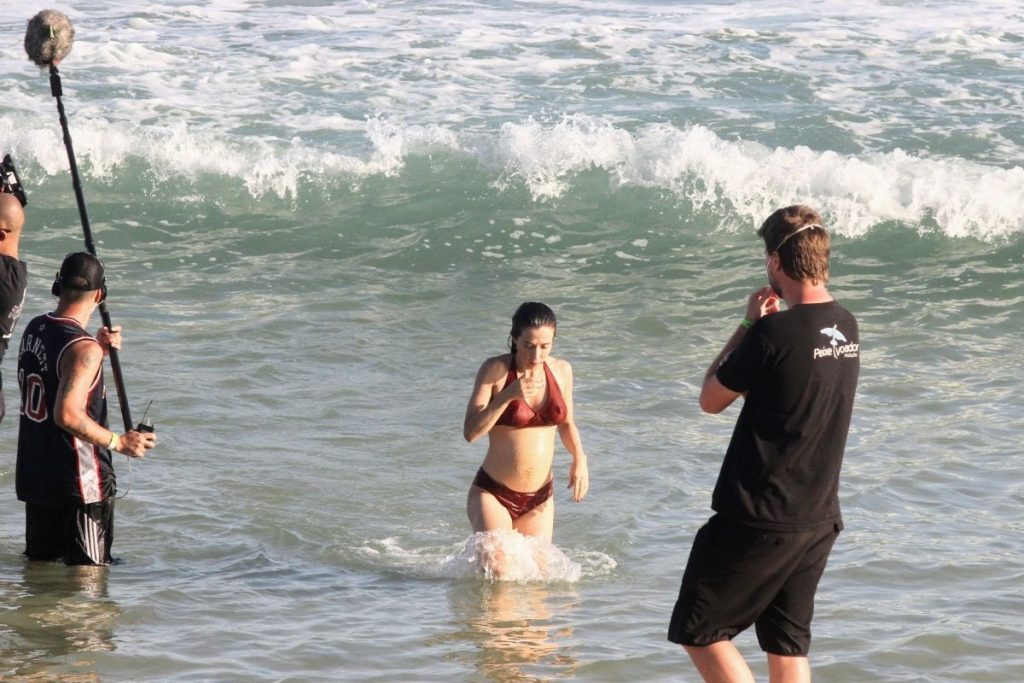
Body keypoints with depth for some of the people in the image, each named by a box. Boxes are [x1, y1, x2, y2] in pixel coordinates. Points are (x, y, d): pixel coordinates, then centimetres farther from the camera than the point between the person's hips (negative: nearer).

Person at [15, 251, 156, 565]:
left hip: (33, 476, 8)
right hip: (78, 481, -8)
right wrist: (118, 442, -20)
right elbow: (67, 414, -29)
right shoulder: (83, 348, -21)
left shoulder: (35, 329, 5)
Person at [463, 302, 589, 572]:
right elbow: (471, 432, -15)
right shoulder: (495, 370, -10)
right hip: (492, 493, -5)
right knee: (497, 569, -24)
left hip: (540, 499, 5)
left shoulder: (561, 371, 2)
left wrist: (579, 458, -1)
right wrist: (508, 395, -25)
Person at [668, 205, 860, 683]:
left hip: (759, 521, -8)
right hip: (819, 519, 8)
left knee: (698, 631, 4)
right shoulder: (846, 327, 4)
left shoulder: (774, 333, -19)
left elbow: (711, 399, -5)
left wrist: (748, 325, 2)